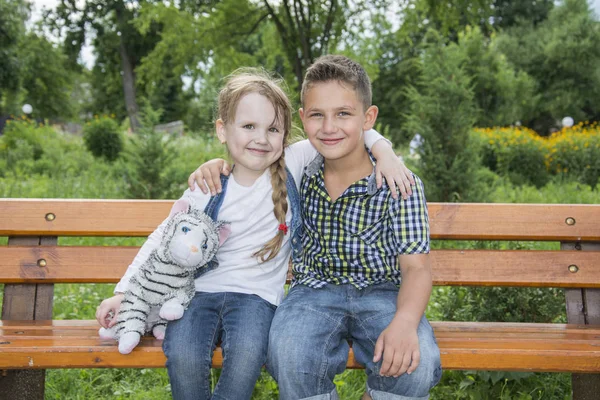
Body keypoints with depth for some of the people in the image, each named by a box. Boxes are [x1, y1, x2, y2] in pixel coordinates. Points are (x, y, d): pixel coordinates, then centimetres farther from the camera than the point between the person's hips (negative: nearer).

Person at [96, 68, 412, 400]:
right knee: (183, 357, -29)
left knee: (247, 353, -34)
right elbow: (163, 238, 8)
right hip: (200, 292, 1)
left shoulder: (293, 164, -2)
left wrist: (383, 150, -14)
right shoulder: (208, 188, 0)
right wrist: (123, 291, 5)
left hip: (256, 294, 0)